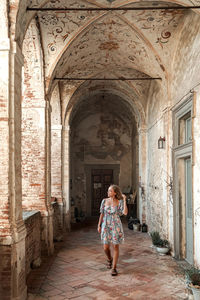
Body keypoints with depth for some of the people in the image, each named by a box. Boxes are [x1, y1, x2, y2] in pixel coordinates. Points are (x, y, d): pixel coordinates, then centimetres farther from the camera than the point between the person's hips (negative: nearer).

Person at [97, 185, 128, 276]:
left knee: (116, 247, 1)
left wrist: (124, 200, -20)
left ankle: (114, 268, 12)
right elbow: (102, 214, 8)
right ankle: (110, 260, 36)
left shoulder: (120, 202, -7)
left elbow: (125, 213, -22)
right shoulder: (104, 201, 1)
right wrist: (99, 226, 8)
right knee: (106, 248, 4)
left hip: (116, 226, -2)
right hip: (106, 226, 2)